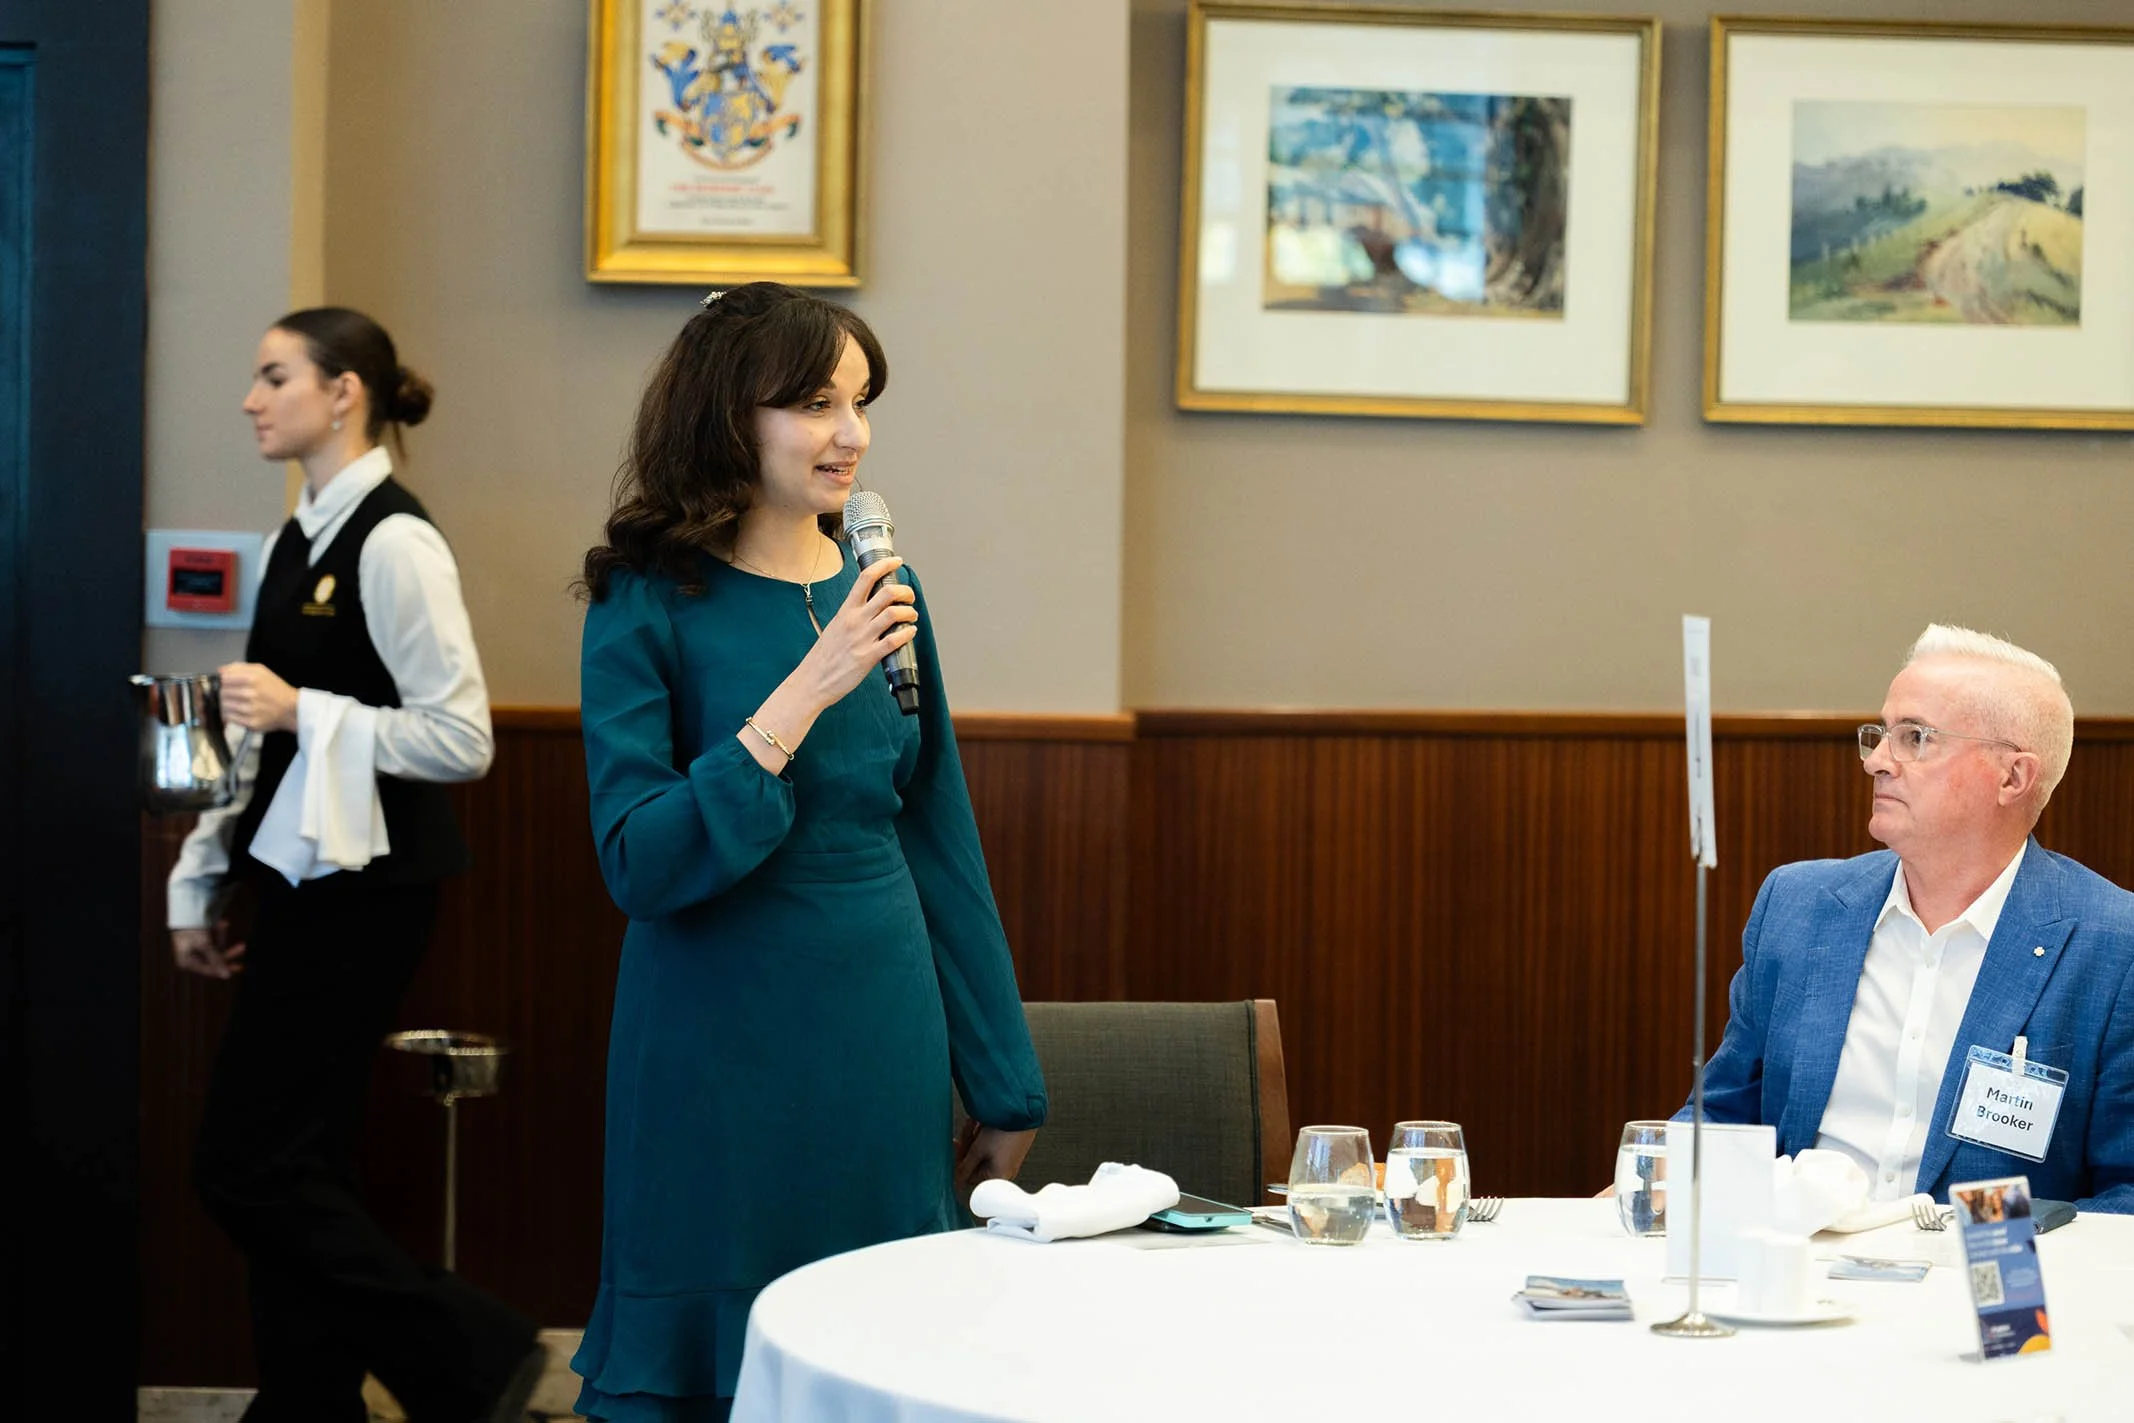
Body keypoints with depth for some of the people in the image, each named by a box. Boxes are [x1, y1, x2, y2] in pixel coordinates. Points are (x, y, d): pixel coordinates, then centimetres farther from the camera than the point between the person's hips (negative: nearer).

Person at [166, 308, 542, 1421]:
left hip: (360, 889, -9)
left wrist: (301, 709, -21)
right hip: (301, 881, 9)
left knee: (248, 1169, -7)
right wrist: (205, 884, 18)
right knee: (295, 1168, 11)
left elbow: (461, 740, -17)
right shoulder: (300, 541, 13)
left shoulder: (393, 544, -14)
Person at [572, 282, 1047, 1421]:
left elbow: (942, 848, 11)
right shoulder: (651, 607, -7)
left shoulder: (882, 594, 7)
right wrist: (804, 695, -22)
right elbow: (641, 865, -16)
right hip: (717, 1060, -4)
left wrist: (1003, 1089, 11)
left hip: (880, 1049, 4)